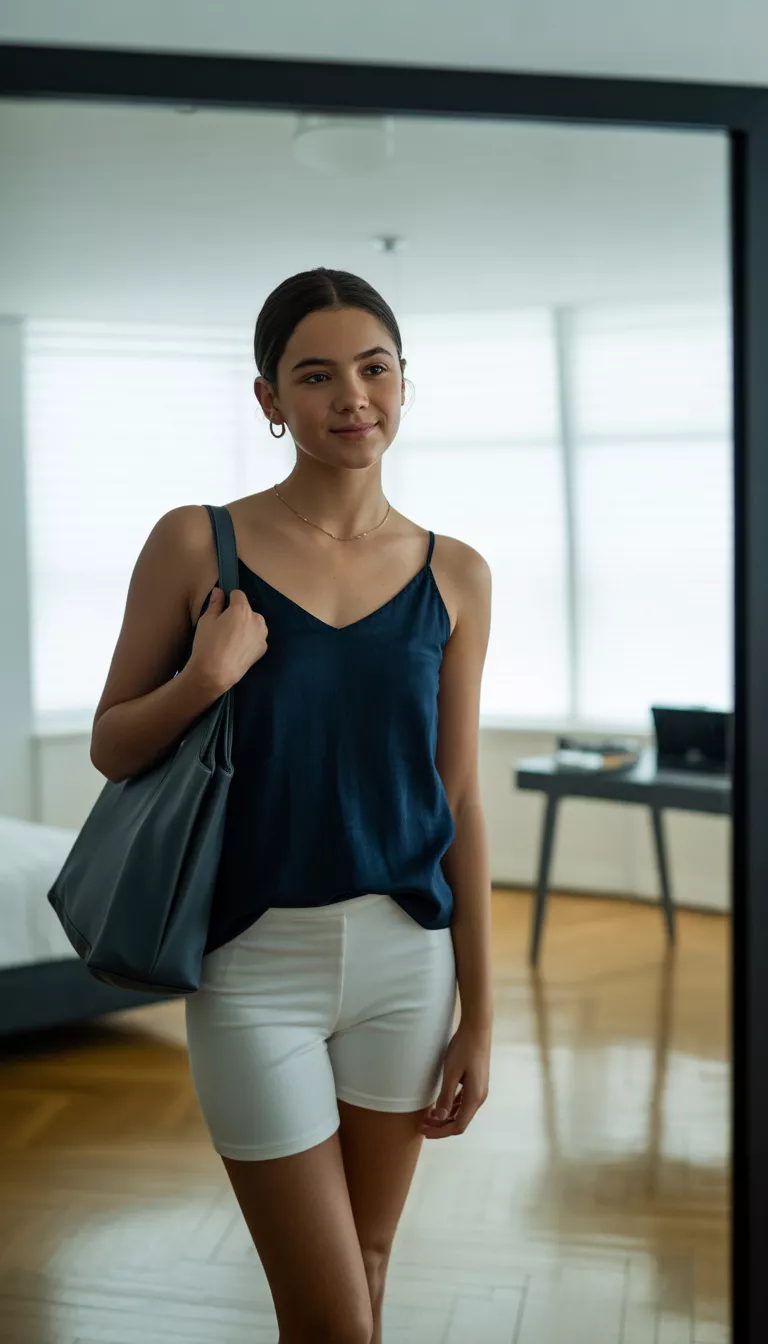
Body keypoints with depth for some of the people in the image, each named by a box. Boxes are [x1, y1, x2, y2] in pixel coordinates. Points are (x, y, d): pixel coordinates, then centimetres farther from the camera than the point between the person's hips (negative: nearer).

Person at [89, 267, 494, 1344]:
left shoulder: (454, 576, 1)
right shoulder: (197, 544, -5)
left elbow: (459, 802, 4)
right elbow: (112, 749, 1)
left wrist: (479, 1014, 4)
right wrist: (203, 680, -19)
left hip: (404, 956, 3)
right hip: (257, 962, -2)